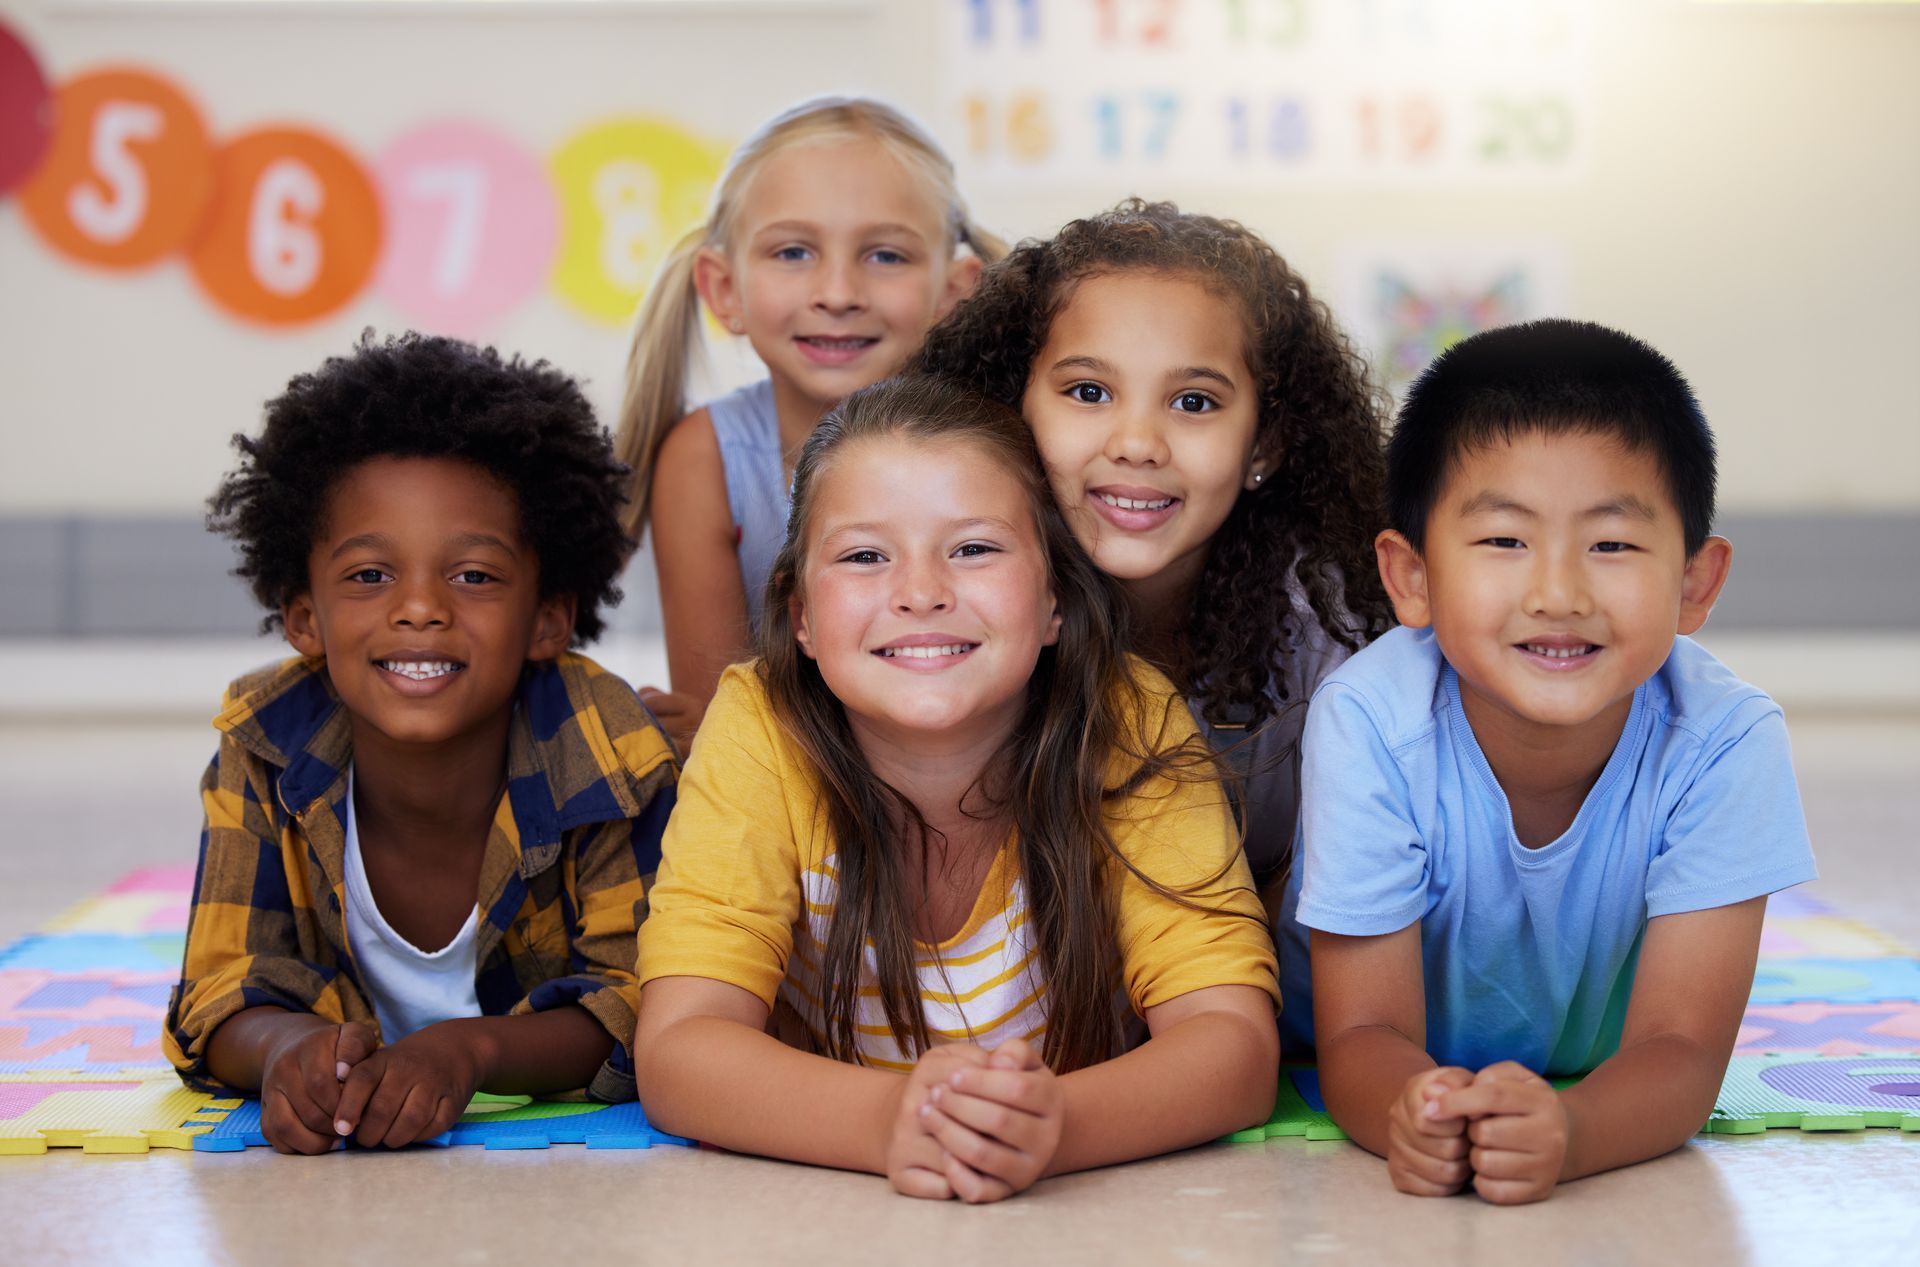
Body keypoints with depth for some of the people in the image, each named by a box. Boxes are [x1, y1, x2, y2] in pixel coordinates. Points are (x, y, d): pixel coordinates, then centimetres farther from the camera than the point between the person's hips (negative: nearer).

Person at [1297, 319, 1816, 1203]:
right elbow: (1364, 1032, -23)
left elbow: (1678, 1046, -26)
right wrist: (1411, 1113, -49)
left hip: (1608, 1101, 1)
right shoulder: (1370, 725, -28)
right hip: (1399, 1087, 0)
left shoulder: (1725, 742, -26)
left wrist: (1568, 1130, -51)